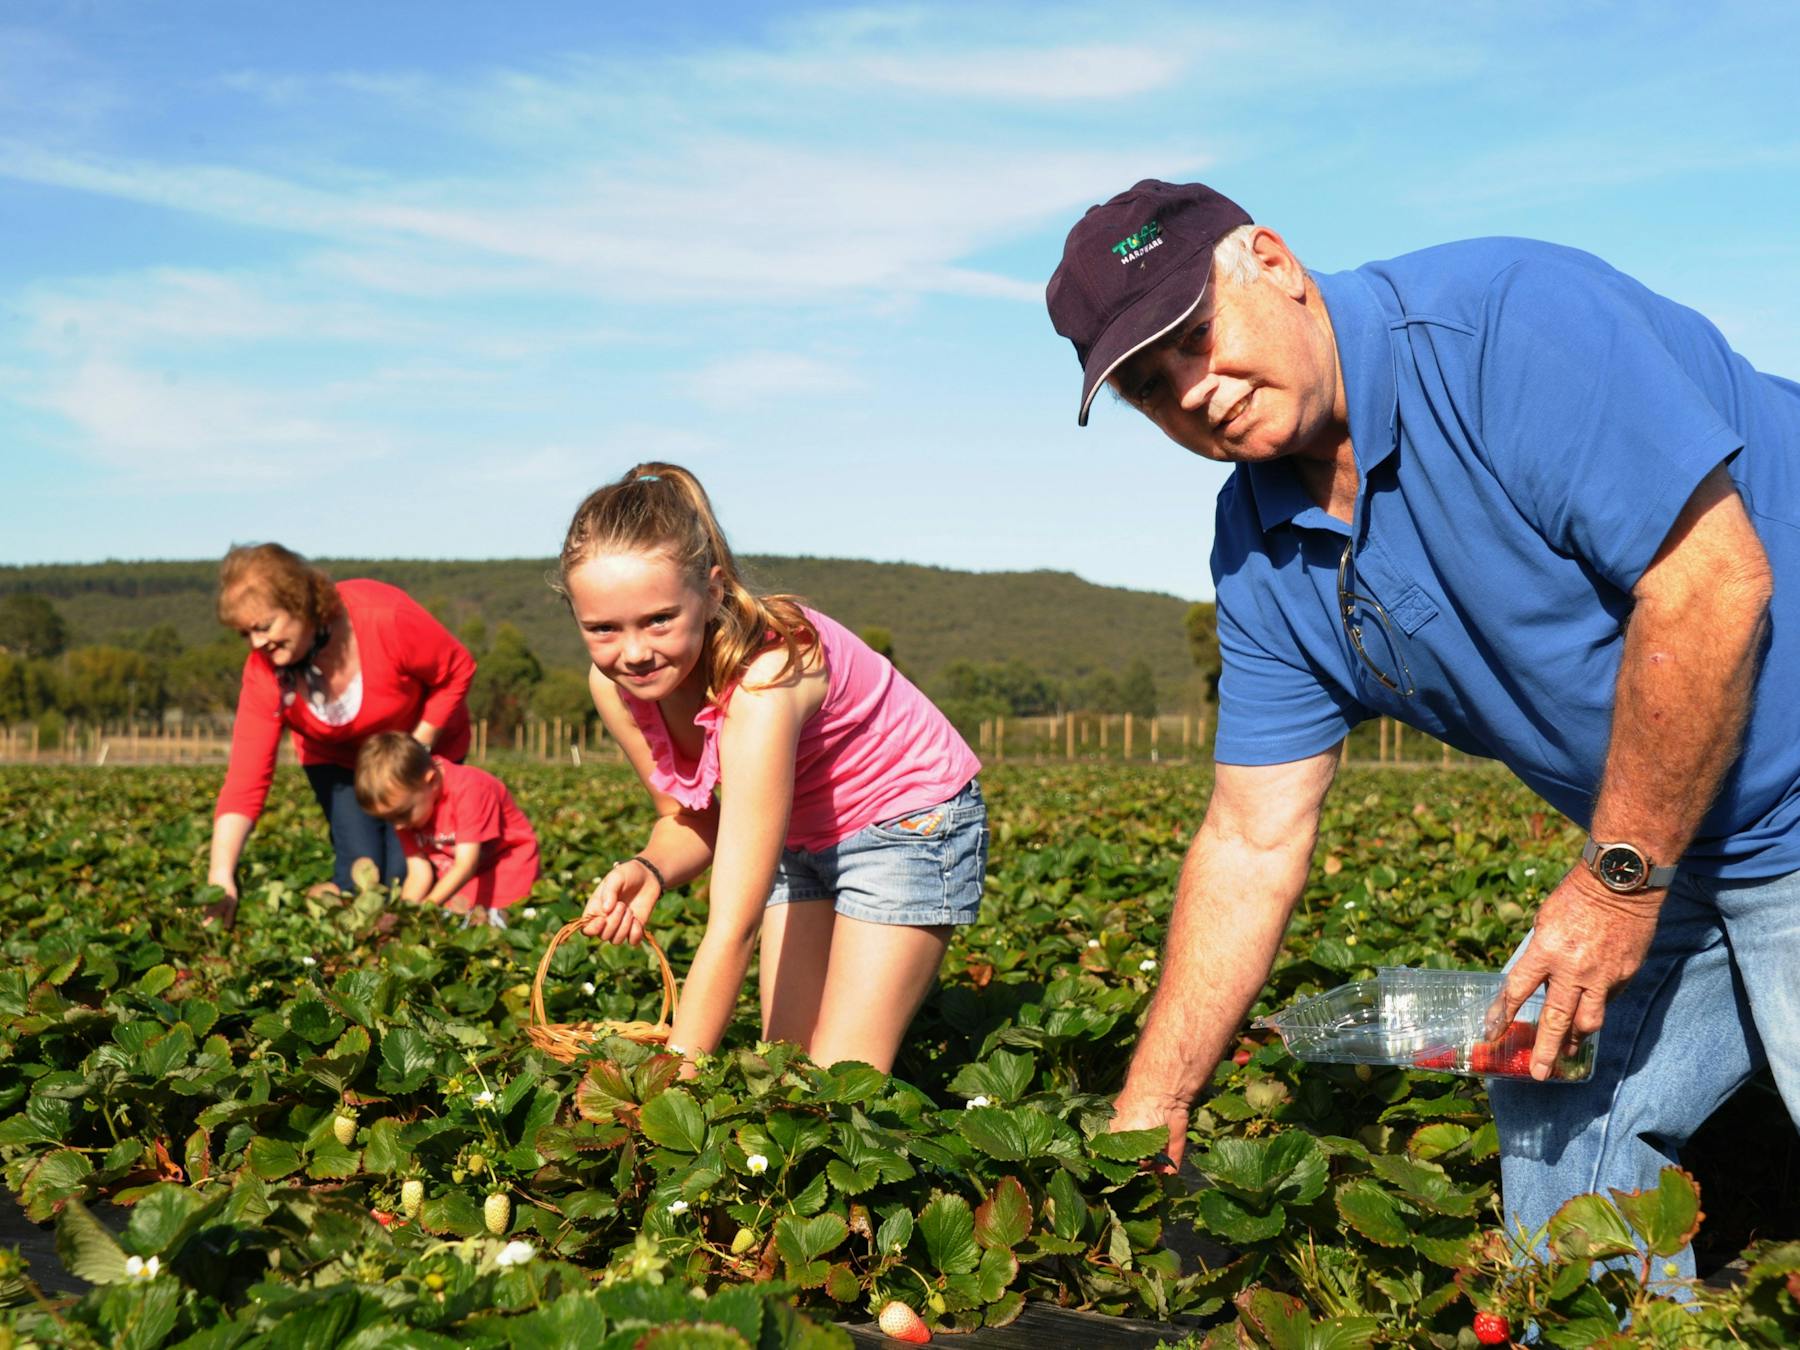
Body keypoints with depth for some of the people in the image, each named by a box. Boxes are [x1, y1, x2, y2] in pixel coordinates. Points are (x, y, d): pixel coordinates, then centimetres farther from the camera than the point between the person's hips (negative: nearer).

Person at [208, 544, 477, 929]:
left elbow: (457, 670, -20)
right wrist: (221, 874, -41)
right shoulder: (263, 672, -25)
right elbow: (245, 779, -29)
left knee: (407, 872, -11)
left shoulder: (386, 617, -37)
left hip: (423, 741, -2)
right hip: (336, 757, 2)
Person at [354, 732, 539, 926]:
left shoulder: (468, 788, -28)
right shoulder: (405, 798, -9)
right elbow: (418, 872, -12)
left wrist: (428, 906, -40)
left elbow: (465, 865, -31)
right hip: (453, 875, 6)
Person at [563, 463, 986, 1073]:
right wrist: (648, 869, -24)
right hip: (799, 838, 6)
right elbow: (688, 820, -1)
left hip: (909, 822, -6)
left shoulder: (760, 680, -38)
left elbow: (732, 928, -39)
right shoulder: (614, 685, -17)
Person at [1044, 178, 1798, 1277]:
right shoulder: (1263, 556, 1)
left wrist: (1621, 878, -18)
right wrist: (1144, 1118, 1)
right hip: (1655, 846, 8)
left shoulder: (1507, 318, -22)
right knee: (1556, 1116, 13)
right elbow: (1254, 842, 3)